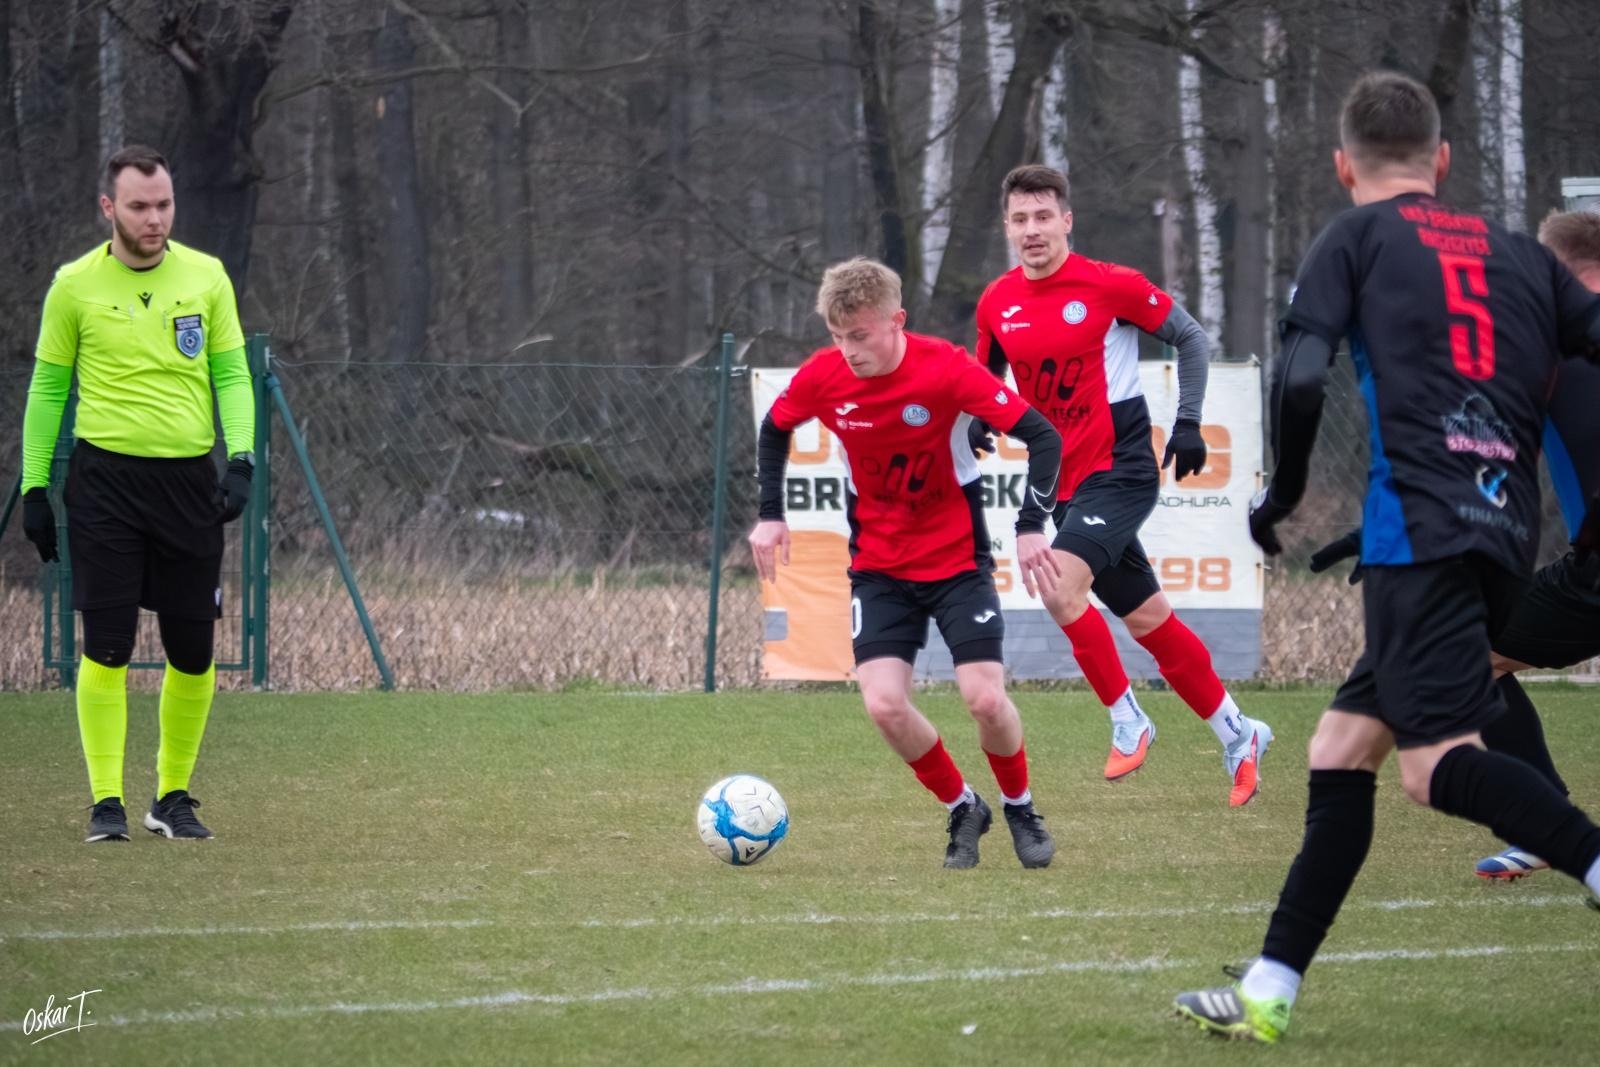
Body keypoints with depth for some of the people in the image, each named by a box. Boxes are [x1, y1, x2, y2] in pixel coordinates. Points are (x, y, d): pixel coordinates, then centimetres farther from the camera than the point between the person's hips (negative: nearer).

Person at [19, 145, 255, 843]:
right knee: (106, 647, -5)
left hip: (190, 481, 2)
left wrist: (240, 458, -7)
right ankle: (107, 800, -1)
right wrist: (34, 486, 3)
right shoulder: (75, 285, 1)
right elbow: (48, 388, 7)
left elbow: (231, 375, 7)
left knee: (193, 652, 4)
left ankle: (173, 797, 17)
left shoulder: (206, 277, 4)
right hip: (106, 478, -2)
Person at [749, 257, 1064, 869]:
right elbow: (774, 430, 11)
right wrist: (770, 514, 3)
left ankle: (1020, 810, 17)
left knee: (985, 698, -14)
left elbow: (1041, 436, -19)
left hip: (957, 559, -3)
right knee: (884, 703, -14)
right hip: (878, 569, 3)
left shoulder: (945, 370, -21)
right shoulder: (822, 377, -11)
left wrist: (1031, 526, -27)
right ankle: (962, 811, 11)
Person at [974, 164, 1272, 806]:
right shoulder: (997, 304, 4)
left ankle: (1126, 720, -7)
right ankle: (1237, 735, 26)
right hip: (1065, 483, 6)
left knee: (1060, 586, -25)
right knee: (1146, 618, 11)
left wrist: (1188, 422, -6)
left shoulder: (1111, 286, -11)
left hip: (1120, 469, -6)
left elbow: (1191, 339, 0)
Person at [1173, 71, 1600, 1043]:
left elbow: (1302, 381, -4)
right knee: (1339, 749, 12)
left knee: (1436, 762, -16)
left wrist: (1283, 496, 11)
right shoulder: (1520, 256, 22)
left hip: (1420, 522, -6)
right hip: (1508, 532, 6)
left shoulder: (1357, 238, 9)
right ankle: (1270, 992, 12)